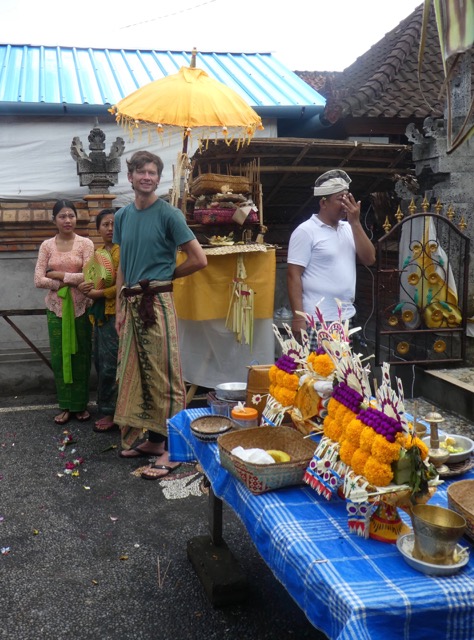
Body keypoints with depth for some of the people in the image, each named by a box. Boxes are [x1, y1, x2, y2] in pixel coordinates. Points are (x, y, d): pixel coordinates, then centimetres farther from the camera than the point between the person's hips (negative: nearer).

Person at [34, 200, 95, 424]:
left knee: (81, 355, 5)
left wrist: (59, 275, -10)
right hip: (56, 307, 2)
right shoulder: (47, 245, 3)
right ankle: (65, 405, 16)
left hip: (80, 307, -2)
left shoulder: (85, 243, -3)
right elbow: (38, 280, -4)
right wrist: (65, 283, -11)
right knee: (59, 355, 6)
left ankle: (81, 404, 18)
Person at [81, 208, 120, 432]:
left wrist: (98, 293, -13)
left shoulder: (122, 250, -10)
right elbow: (91, 280, 20)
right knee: (100, 361, 12)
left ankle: (112, 413, 6)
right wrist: (83, 287, -2)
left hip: (115, 313, -8)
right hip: (100, 313, 8)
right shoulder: (98, 252, 14)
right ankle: (107, 408, 23)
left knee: (110, 363, -4)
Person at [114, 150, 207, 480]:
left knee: (164, 374, -3)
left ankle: (173, 448, 4)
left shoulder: (169, 214, -7)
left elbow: (199, 259, -8)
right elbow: (123, 266, 15)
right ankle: (152, 439, 25)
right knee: (135, 372, 12)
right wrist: (121, 308, 9)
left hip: (157, 302, -7)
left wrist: (165, 275, 3)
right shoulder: (123, 216, 12)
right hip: (132, 302, 7)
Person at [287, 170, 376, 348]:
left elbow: (369, 259, 3)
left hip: (345, 319, 7)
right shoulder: (305, 231, -9)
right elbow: (293, 276, -12)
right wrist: (298, 317, -18)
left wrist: (355, 222, -4)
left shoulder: (348, 229, 12)